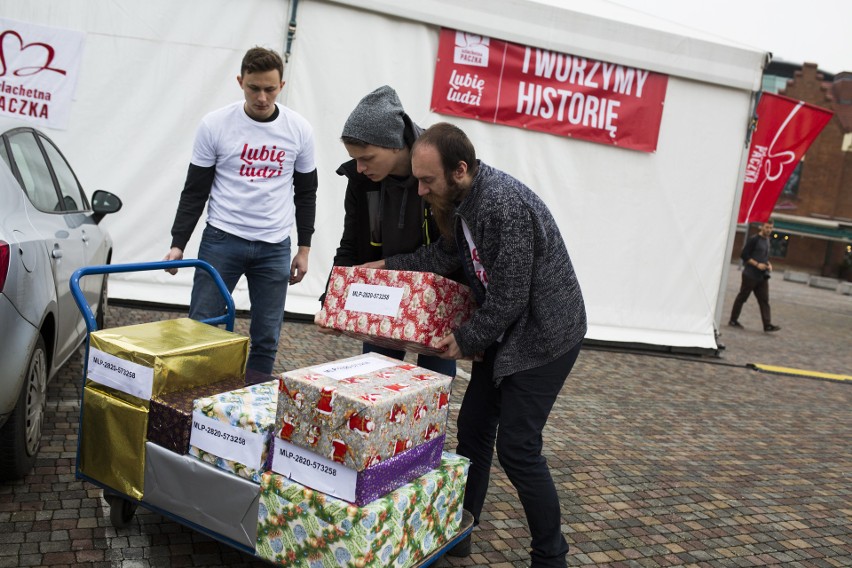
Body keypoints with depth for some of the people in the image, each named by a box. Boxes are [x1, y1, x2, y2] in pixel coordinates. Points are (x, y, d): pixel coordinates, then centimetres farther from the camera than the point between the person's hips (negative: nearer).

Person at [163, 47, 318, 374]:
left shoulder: (299, 130, 1)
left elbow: (306, 193, 10)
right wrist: (178, 243, -5)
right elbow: (195, 191, 1)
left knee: (266, 338, 4)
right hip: (221, 239, -1)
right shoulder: (215, 125, -4)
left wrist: (304, 248, 8)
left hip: (275, 248, 1)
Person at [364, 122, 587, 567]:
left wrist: (466, 339, -13)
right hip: (504, 330, 9)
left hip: (543, 335, -9)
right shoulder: (461, 198, -1)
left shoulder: (504, 205, -30)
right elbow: (447, 253, 11)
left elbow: (509, 298, -26)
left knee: (517, 447, -6)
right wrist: (388, 265, 5)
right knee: (473, 427, 12)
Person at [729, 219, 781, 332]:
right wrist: (757, 264, -19)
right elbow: (744, 255, -14)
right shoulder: (754, 240, -10)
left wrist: (768, 264, 5)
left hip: (763, 276, 7)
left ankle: (767, 325, -4)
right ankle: (733, 320, 12)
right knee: (742, 297, 2)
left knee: (764, 300, 0)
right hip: (750, 275, -7)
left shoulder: (767, 240, 14)